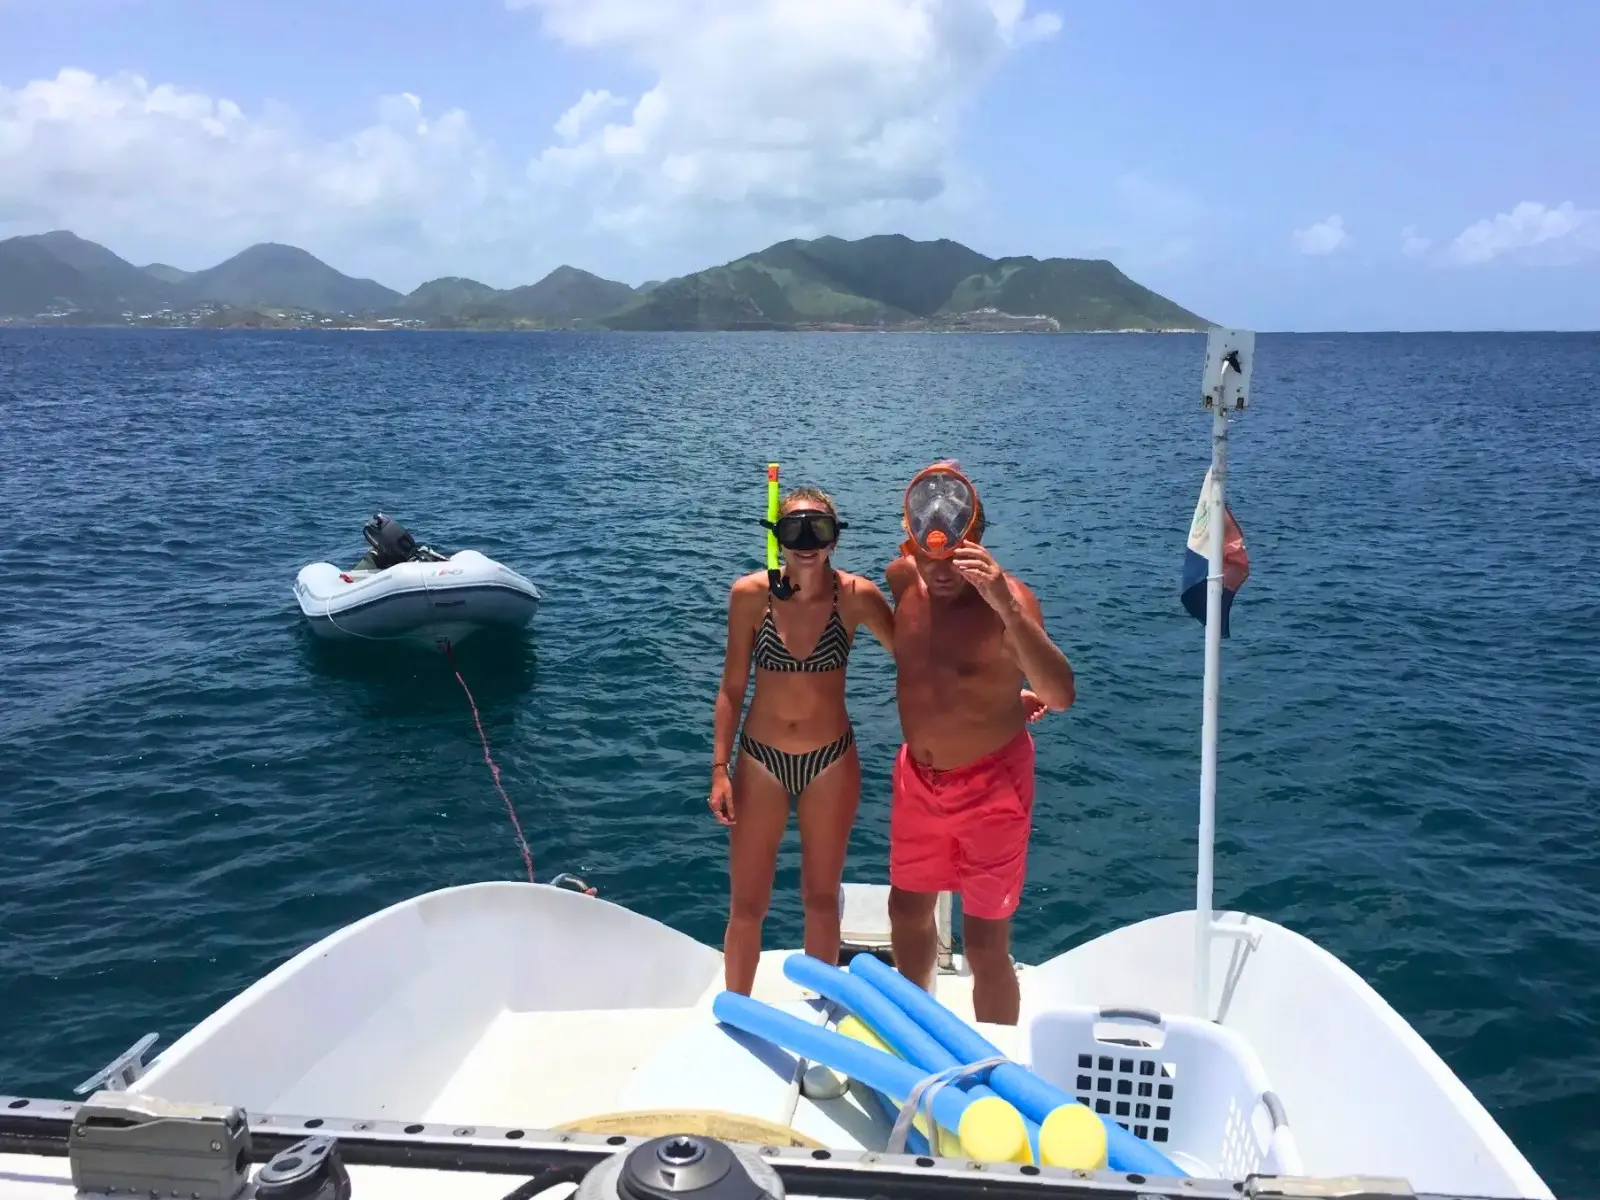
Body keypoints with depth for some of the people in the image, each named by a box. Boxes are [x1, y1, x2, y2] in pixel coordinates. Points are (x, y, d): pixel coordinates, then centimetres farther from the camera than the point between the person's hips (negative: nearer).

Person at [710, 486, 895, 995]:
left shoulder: (857, 595, -13)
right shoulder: (750, 594, -12)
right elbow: (731, 688, -4)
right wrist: (720, 769, -6)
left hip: (831, 762, 0)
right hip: (760, 760, 0)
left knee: (821, 899, 16)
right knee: (746, 906, 10)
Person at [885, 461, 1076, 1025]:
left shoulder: (1006, 597, -23)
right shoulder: (902, 578, -5)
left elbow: (1060, 695, -37)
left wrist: (1006, 607, -49)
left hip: (990, 785, -6)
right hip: (917, 776, 6)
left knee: (985, 944, -1)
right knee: (908, 913, 22)